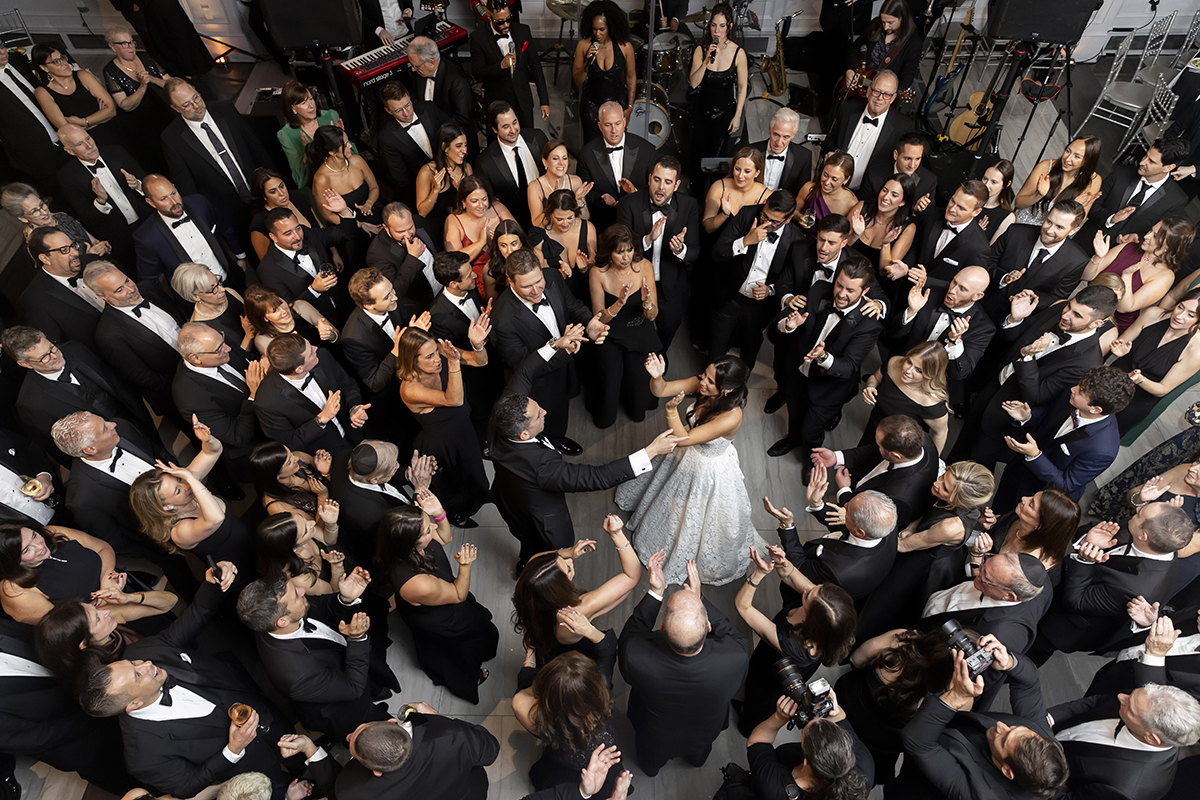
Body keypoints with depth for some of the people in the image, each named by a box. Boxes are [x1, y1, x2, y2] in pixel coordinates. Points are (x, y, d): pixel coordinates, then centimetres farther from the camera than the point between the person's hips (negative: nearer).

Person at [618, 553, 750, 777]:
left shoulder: (635, 656, -46)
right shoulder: (736, 657, -44)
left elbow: (628, 636, -21)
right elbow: (736, 638, -19)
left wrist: (655, 592, -27)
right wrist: (699, 598, -25)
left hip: (655, 736, -1)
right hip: (704, 732, 1)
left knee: (649, 762, 38)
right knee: (698, 754, 41)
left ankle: (651, 768, 69)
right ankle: (696, 760, 71)